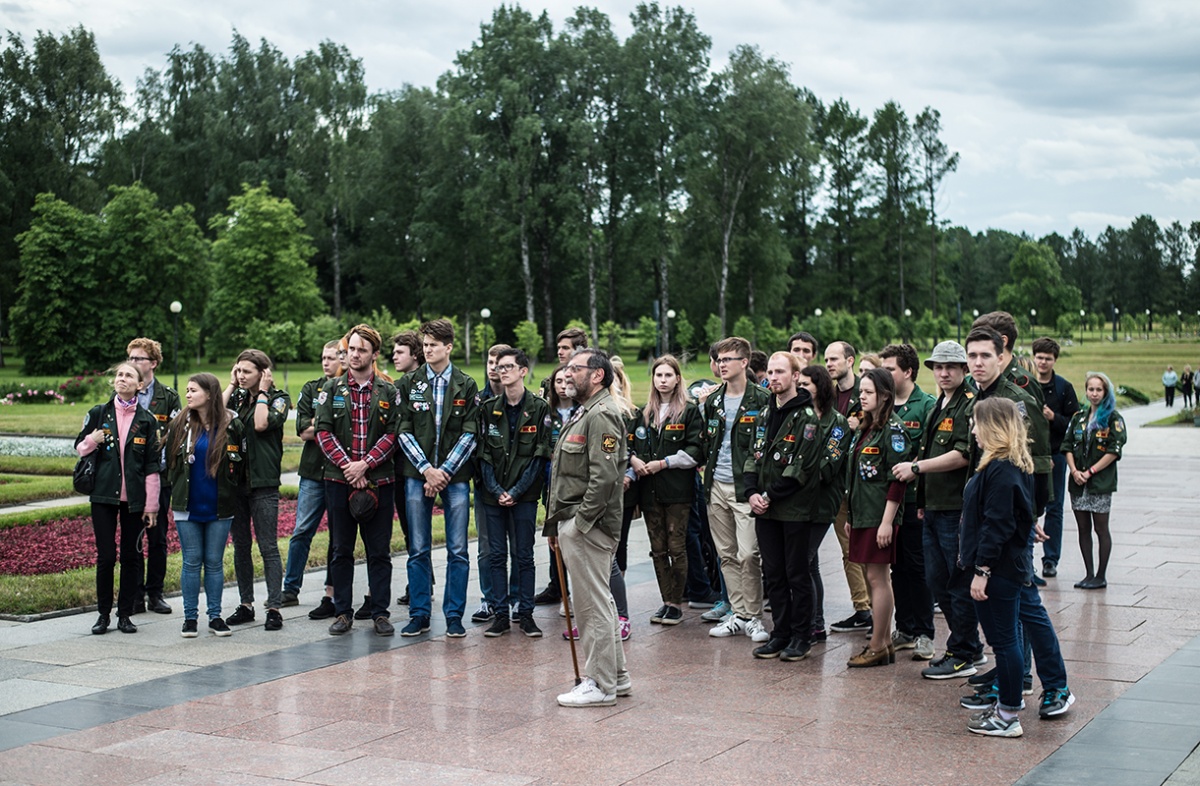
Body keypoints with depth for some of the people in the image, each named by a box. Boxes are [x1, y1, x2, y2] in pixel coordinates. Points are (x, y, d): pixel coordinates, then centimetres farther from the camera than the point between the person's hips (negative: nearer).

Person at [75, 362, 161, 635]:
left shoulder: (147, 420, 4)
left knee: (131, 556, 3)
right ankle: (104, 614, 11)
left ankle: (125, 614, 14)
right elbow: (79, 448, 12)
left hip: (135, 498, 0)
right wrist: (92, 440, -11)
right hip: (103, 494, 0)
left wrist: (151, 504, 0)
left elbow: (152, 465, 4)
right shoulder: (98, 413, 5)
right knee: (106, 556, -2)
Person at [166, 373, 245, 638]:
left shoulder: (232, 425, -3)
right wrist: (178, 490, 11)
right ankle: (190, 618, 11)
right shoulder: (180, 424, 3)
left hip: (219, 507, -1)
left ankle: (215, 616, 13)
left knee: (214, 562, 6)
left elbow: (241, 464, 4)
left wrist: (231, 491, 5)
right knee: (191, 562, 4)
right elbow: (169, 461, 11)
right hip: (187, 506, 1)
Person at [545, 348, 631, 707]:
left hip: (588, 527, -11)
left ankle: (600, 685, 2)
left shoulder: (602, 415, -14)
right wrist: (557, 522, 18)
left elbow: (604, 477, -23)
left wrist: (580, 522, -20)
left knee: (593, 605, -5)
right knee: (599, 601, 16)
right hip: (575, 525, 11)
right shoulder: (582, 414, 20)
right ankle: (616, 675, 24)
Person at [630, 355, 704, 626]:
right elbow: (631, 444, 19)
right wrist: (633, 459, -2)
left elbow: (694, 452, -8)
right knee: (658, 549, 7)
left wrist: (662, 463, -13)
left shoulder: (689, 412, -1)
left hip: (677, 490, -5)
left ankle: (676, 604, 6)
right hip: (650, 490, 5)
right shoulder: (645, 414, 14)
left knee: (676, 548, -3)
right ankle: (666, 601, 14)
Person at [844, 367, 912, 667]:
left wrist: (887, 521, -20)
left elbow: (897, 480, -17)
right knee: (878, 578, 11)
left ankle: (877, 647, 1)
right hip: (862, 514, 9)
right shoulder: (866, 429, 16)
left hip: (880, 515, -9)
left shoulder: (893, 429, -12)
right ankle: (885, 643, 17)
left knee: (877, 577, -5)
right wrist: (850, 516, 17)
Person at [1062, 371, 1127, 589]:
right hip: (1078, 482, 5)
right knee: (1083, 528, 7)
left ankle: (1101, 576, 5)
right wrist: (1074, 470, -7)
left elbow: (1114, 451, -10)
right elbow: (1068, 445, 9)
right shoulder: (1078, 417, 12)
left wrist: (1091, 471, -13)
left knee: (1101, 528, -1)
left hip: (1101, 481, -5)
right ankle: (1089, 574, 14)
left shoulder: (1113, 418, -2)